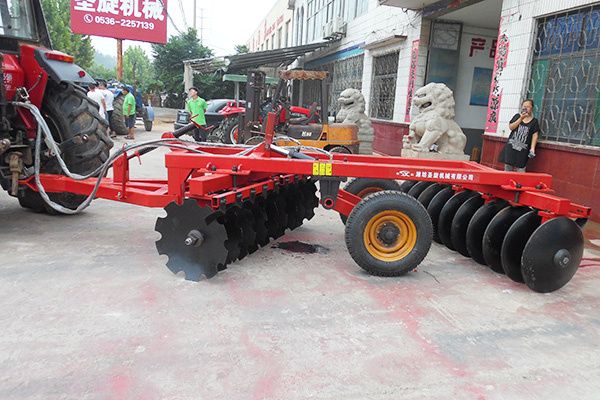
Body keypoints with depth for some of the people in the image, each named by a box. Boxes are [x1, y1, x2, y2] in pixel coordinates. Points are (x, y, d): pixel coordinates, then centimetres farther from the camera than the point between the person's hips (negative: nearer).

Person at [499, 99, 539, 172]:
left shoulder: (534, 121, 4)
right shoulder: (517, 116, 9)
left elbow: (535, 135, -1)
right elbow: (511, 127, -4)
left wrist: (532, 148, -11)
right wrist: (521, 118, -12)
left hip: (523, 149, -2)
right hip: (511, 146, 2)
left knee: (520, 168, -7)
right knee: (508, 166, 6)